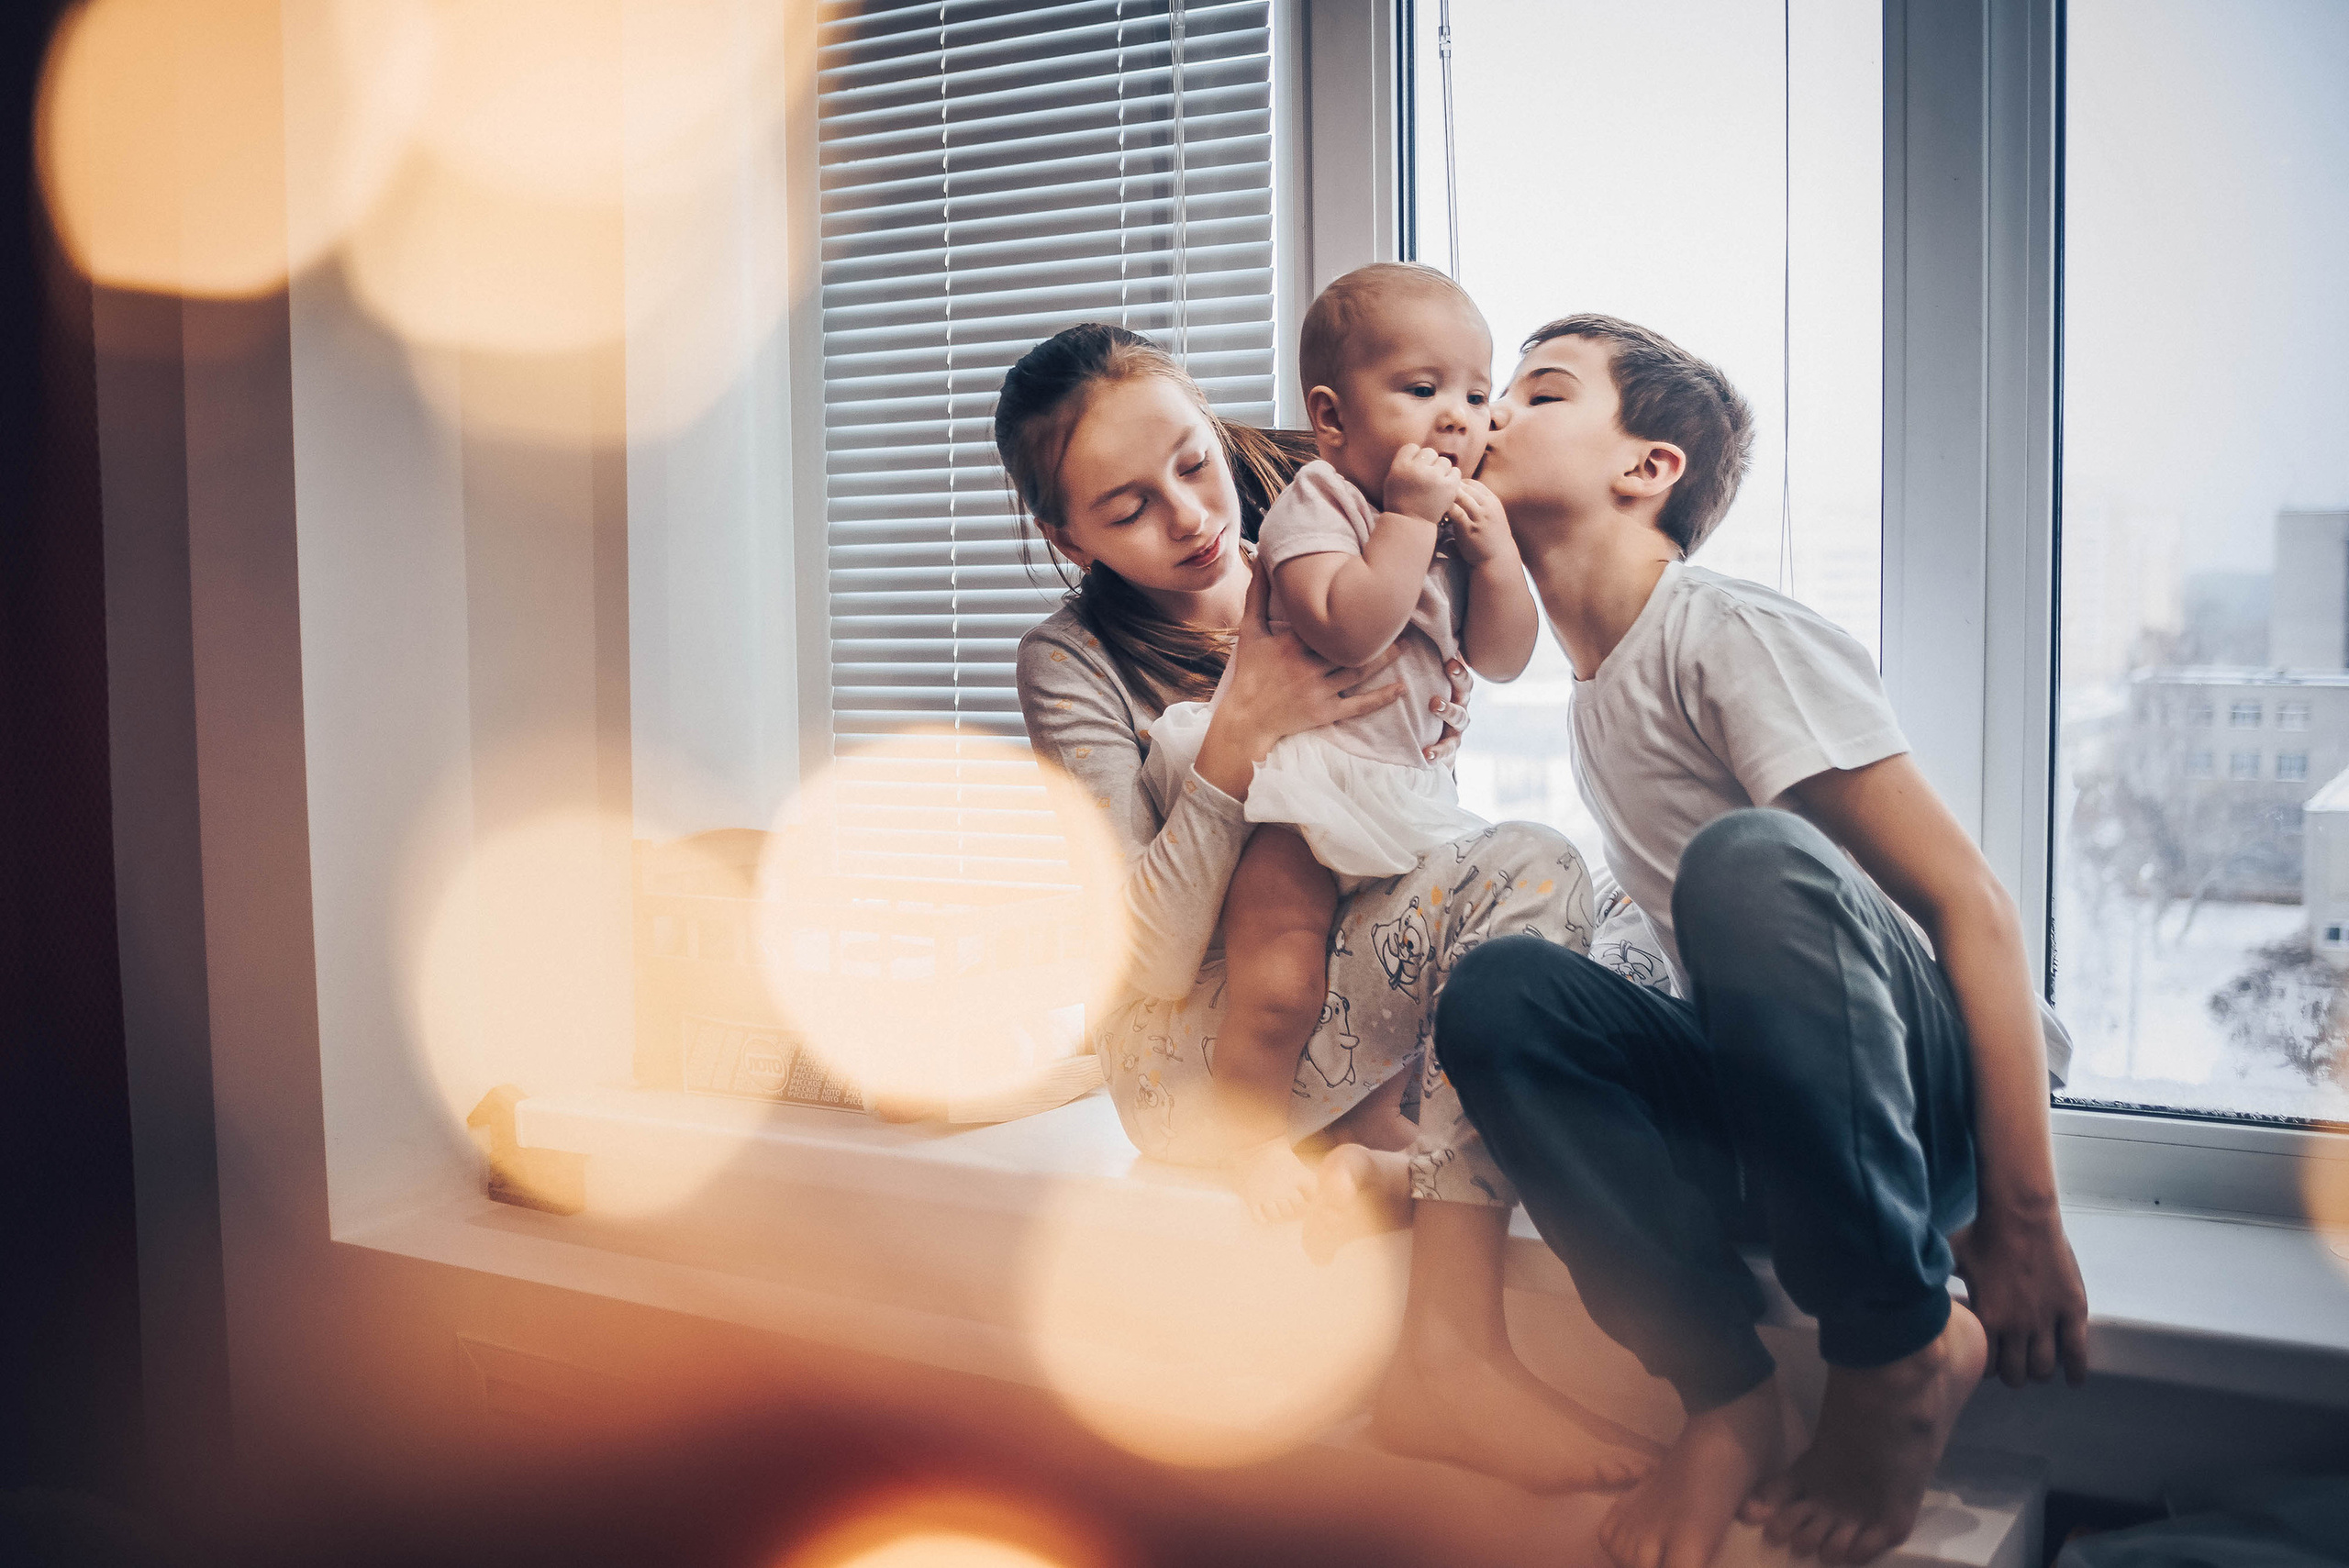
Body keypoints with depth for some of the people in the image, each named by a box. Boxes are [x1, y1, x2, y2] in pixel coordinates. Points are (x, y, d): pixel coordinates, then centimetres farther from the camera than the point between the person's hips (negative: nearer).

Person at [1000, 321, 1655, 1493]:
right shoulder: (1073, 662, -8)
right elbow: (1155, 963, -17)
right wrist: (1243, 729, -24)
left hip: (1343, 1017, 6)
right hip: (1196, 1056, -5)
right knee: (1522, 869, -29)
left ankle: (1342, 1138, -15)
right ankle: (1448, 1355, -33)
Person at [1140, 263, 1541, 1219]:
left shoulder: (1462, 520, 11)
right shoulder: (1317, 503, -12)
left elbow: (1502, 661, 8)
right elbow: (1350, 628, -30)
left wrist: (1493, 550, -6)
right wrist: (1409, 516, -24)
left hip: (1405, 794, 8)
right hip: (1299, 792, -8)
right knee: (1280, 978, -13)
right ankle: (1252, 1131, 9)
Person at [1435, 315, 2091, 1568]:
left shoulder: (1733, 637, -10)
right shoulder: (1595, 695, 15)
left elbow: (1969, 908, -16)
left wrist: (2023, 1226, -20)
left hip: (1938, 1096, -6)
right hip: (1773, 1122, 6)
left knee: (1748, 853, -34)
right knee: (1499, 992, -19)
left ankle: (1902, 1355, -19)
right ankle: (1729, 1396, -18)